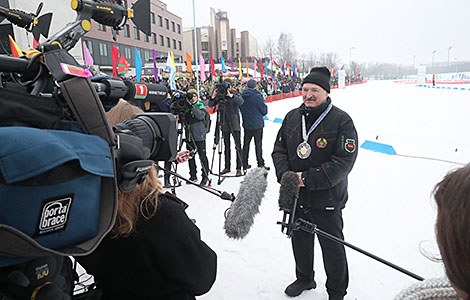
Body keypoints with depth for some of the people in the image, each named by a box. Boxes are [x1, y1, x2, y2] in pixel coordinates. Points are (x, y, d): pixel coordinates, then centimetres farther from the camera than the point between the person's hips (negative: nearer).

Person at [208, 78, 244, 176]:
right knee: (226, 146, 11)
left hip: (234, 124, -3)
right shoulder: (220, 96, 6)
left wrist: (231, 95, -33)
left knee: (238, 146, -2)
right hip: (224, 125, 4)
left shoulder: (236, 95, -2)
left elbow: (241, 101, -22)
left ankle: (239, 168, 3)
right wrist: (213, 97, -17)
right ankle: (227, 167, 20)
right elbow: (210, 105, 0)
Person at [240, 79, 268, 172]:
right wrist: (264, 104, 10)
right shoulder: (257, 96, -15)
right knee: (258, 144, 3)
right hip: (257, 124, -4)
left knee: (246, 144, 12)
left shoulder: (242, 96, -1)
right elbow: (264, 111, -7)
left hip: (246, 125, 5)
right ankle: (260, 164, 7)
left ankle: (245, 164, 18)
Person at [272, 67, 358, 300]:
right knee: (300, 241, 22)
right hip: (295, 197, 5)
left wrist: (308, 179, -24)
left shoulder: (341, 121, -13)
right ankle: (304, 279, 49)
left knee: (332, 247, 11)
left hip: (327, 200, -5)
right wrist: (285, 175, -12)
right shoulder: (291, 117, 3)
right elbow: (279, 150, 7)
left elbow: (343, 161, -19)